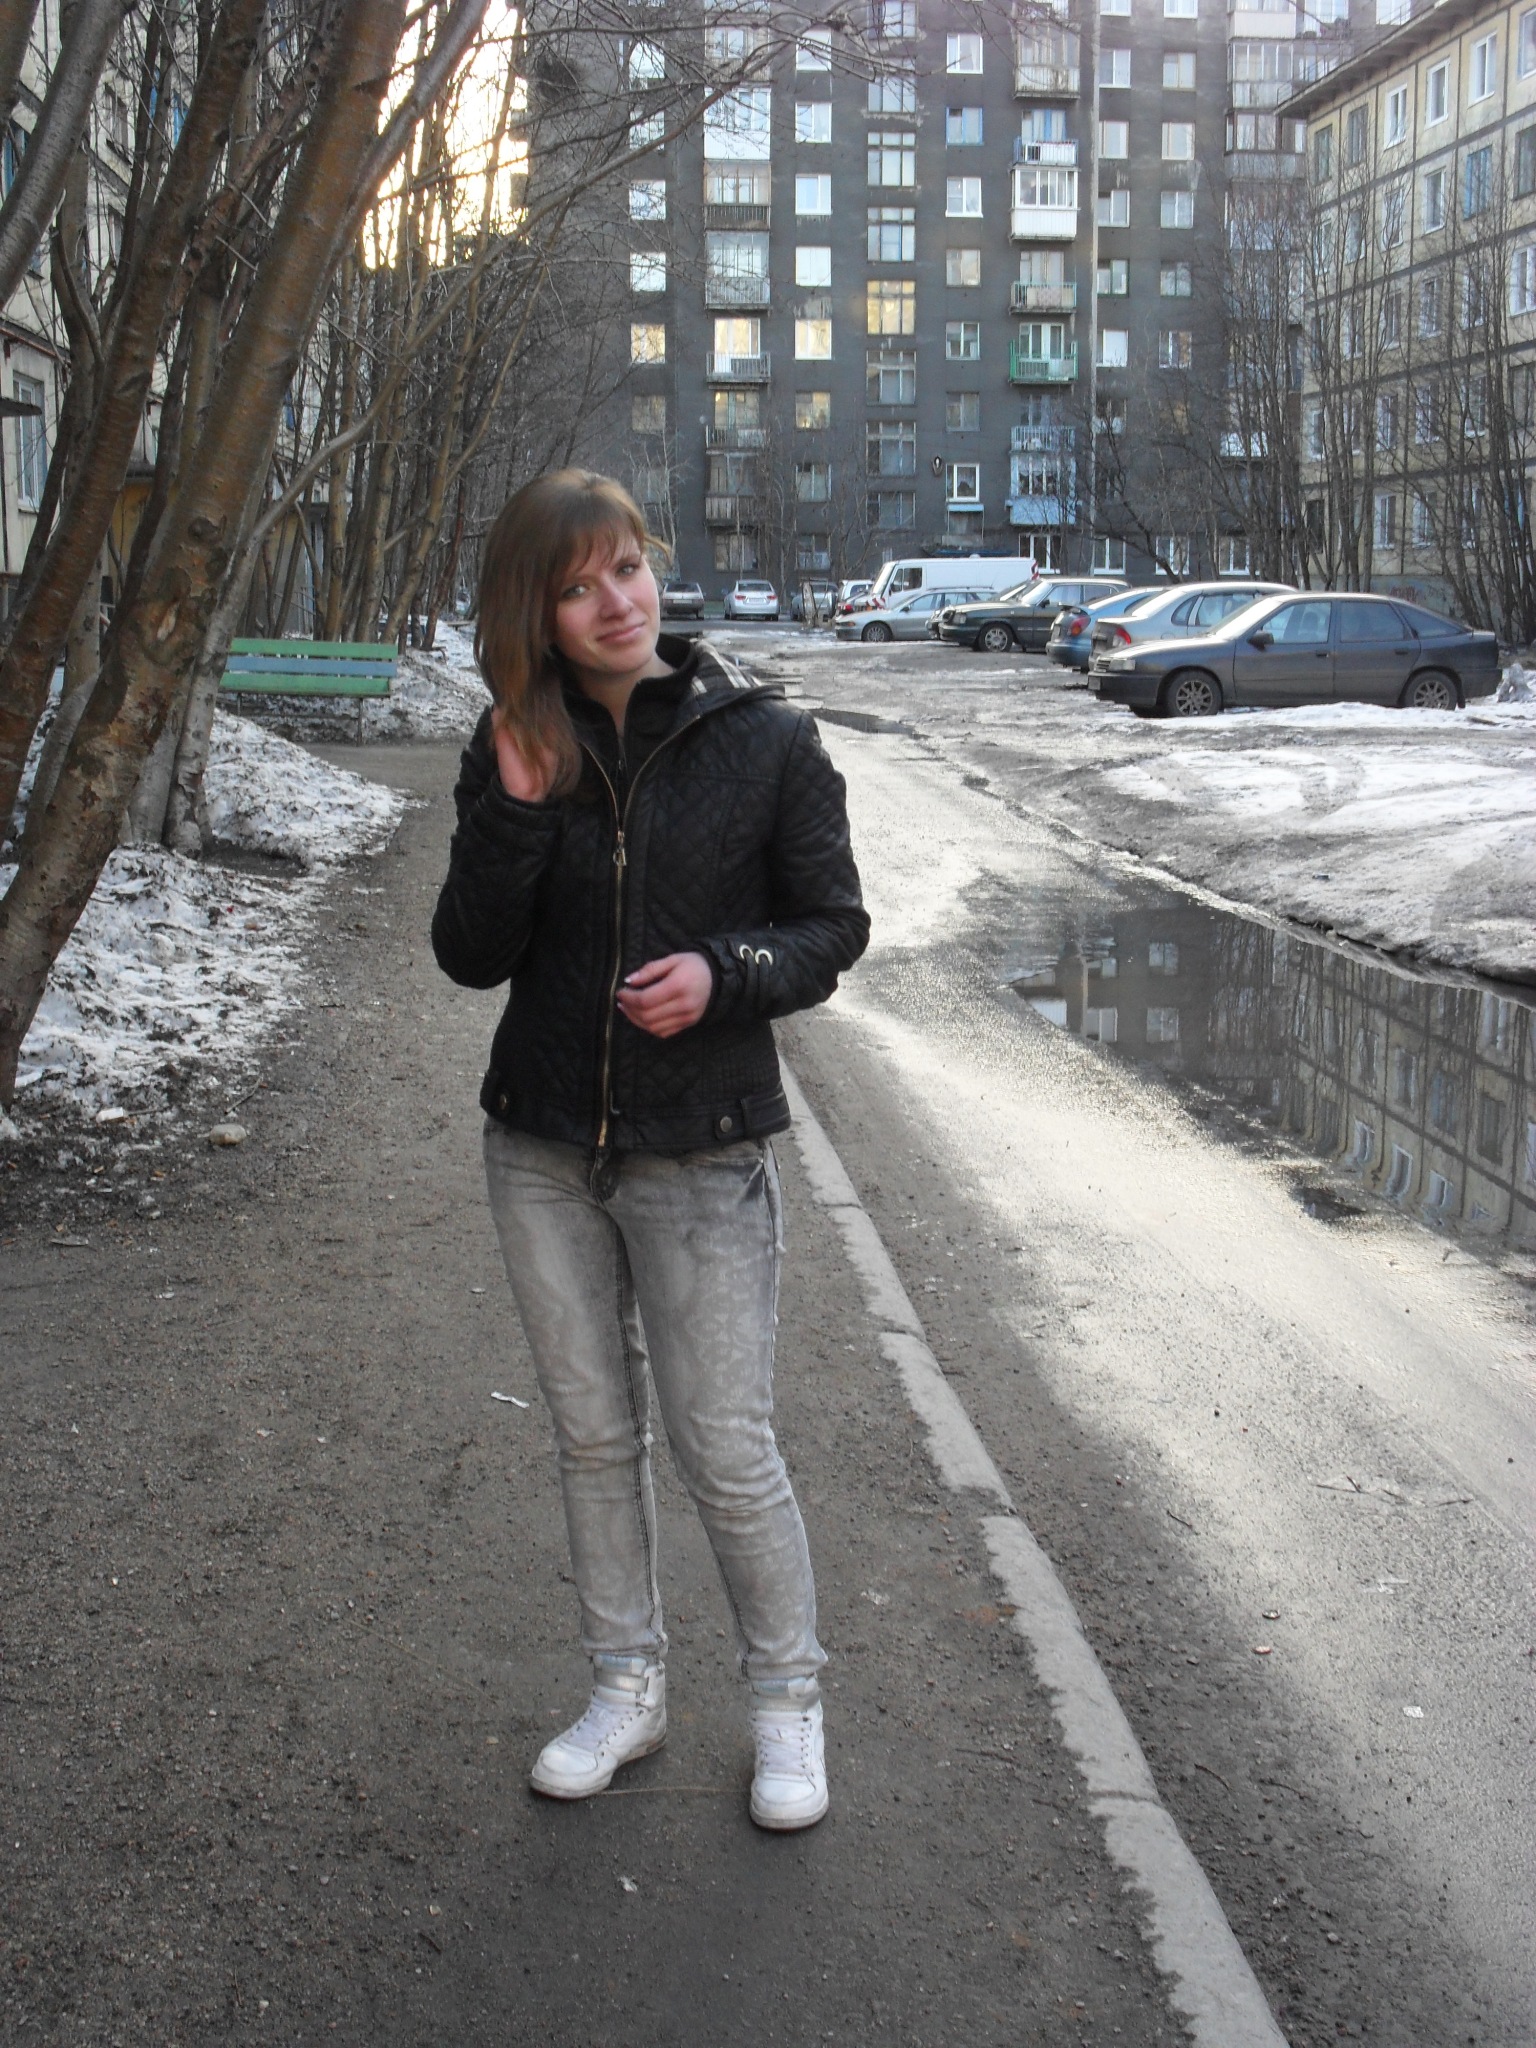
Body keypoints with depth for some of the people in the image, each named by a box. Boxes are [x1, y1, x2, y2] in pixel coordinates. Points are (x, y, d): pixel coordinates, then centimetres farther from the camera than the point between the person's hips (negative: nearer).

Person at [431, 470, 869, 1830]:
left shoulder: (765, 739, -6)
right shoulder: (514, 752, 1)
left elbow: (834, 924, -1)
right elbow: (472, 956, -3)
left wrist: (723, 973, -20)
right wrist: (516, 809, -17)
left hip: (702, 1156, -3)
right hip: (543, 1155, 4)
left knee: (727, 1451, 1)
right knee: (593, 1435, 15)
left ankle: (788, 1702, 23)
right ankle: (628, 1688, 33)